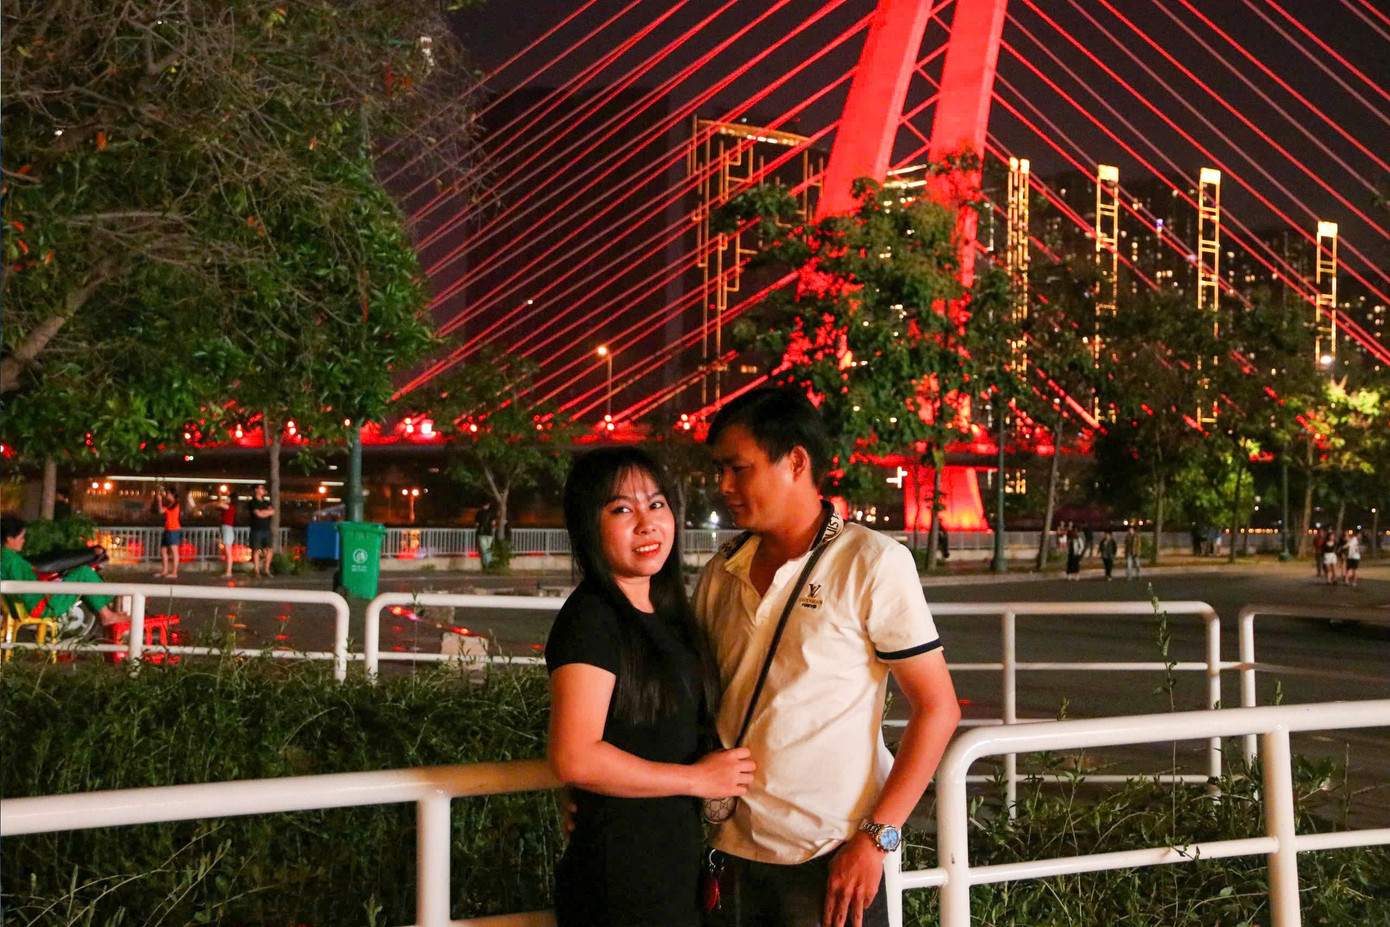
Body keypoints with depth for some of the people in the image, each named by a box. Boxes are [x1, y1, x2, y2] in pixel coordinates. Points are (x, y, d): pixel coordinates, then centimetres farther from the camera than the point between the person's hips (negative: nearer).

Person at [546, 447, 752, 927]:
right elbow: (575, 758, -24)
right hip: (619, 878, -8)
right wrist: (697, 778, -15)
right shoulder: (590, 620, -15)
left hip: (677, 864, 9)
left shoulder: (666, 614, 13)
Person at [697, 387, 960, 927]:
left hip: (832, 861, -4)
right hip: (731, 855, 5)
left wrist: (875, 838, -14)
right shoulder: (721, 574, 8)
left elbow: (937, 709, -8)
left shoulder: (872, 564, -7)